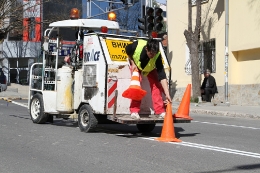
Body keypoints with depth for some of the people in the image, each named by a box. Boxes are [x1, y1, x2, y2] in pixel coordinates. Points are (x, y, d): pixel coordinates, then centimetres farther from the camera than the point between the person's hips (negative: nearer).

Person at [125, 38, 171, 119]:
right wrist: (132, 63, -21)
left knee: (156, 85, -14)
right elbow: (127, 50, -13)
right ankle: (134, 111, -11)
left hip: (150, 68, 1)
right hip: (136, 65, 0)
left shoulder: (157, 56, -38)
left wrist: (167, 94, -46)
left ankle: (160, 112, -8)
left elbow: (162, 76, -41)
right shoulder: (137, 46, -40)